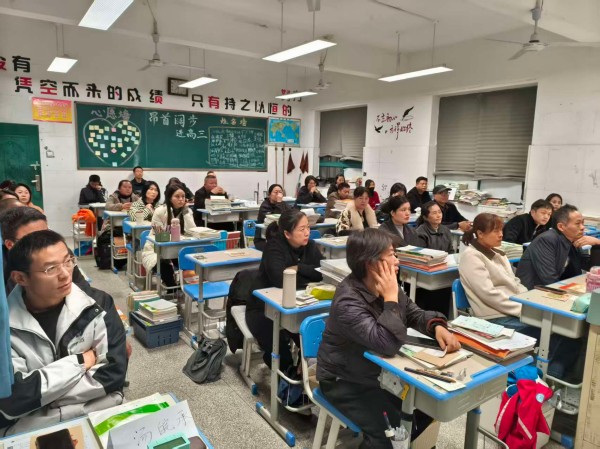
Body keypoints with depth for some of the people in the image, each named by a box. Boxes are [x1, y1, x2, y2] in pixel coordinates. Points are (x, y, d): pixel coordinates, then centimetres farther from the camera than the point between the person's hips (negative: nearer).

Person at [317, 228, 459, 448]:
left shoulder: (385, 286, -4)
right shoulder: (348, 301, -31)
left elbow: (415, 314, 6)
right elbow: (388, 344, -37)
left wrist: (438, 327, -14)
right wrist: (391, 298, -31)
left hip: (380, 371, 8)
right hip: (346, 382, -8)